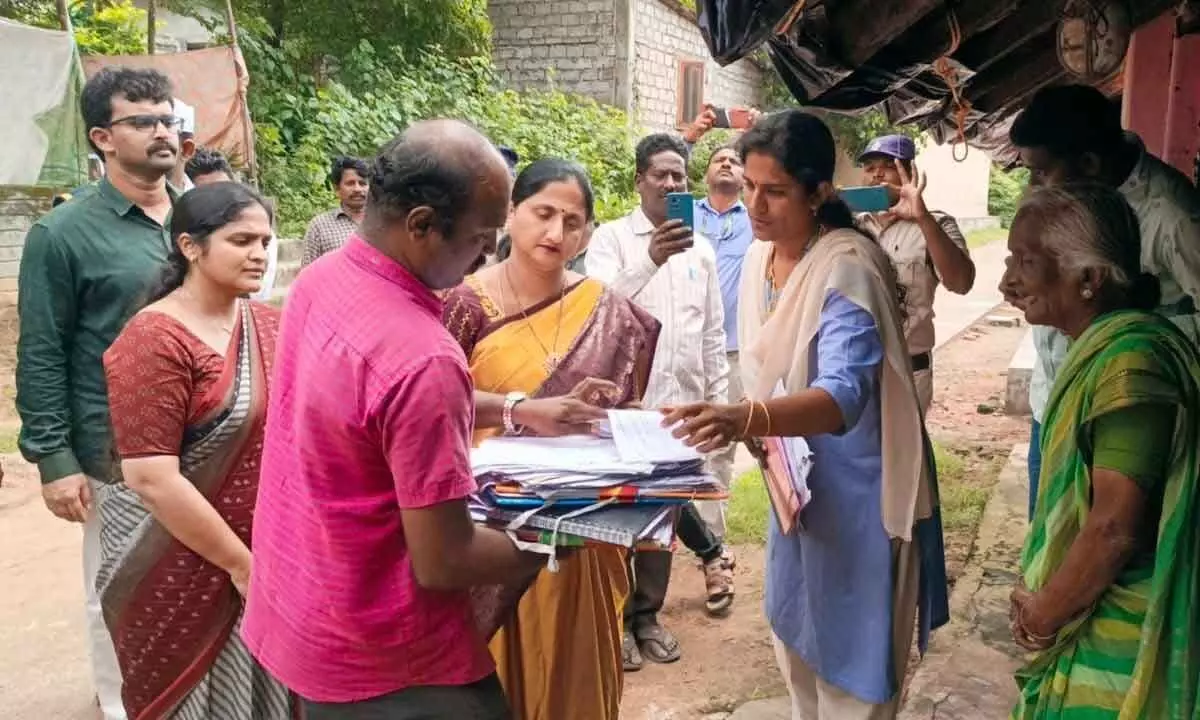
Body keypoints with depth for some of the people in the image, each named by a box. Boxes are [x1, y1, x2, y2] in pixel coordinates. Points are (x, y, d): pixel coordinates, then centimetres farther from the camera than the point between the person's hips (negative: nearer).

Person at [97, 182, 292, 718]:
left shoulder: (269, 326, 2)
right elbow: (151, 480, -21)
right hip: (186, 571, -5)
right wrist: (242, 564, -15)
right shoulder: (155, 340, -17)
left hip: (273, 554, 6)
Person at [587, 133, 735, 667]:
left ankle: (647, 613, 26)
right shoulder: (611, 238, -3)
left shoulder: (700, 248, 10)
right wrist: (650, 260, -34)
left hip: (680, 401, 4)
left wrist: (717, 398, 11)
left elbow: (713, 333, 13)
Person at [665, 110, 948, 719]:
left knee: (851, 666, 6)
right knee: (797, 641, 23)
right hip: (796, 479, 8)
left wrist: (746, 419, -55)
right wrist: (752, 424, -3)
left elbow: (844, 393, -40)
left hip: (856, 487, -7)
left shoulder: (848, 267, -25)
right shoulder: (759, 256, -1)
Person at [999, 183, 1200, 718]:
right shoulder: (1103, 347, 7)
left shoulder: (1128, 361, -24)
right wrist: (1041, 593, 7)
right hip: (1087, 627, 9)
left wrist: (1042, 615, -13)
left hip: (1111, 644, -9)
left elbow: (1115, 528, -27)